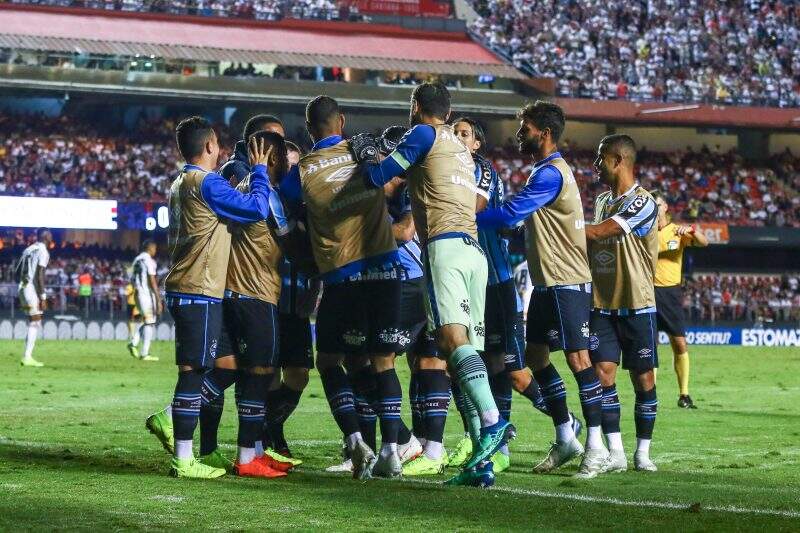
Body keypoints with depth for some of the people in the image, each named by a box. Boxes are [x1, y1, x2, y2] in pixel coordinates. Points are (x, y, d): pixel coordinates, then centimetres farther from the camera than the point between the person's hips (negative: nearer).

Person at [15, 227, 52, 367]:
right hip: (33, 289, -8)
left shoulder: (28, 250, 17)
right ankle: (27, 357, -10)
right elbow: (40, 275, -17)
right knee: (34, 324, -5)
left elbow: (18, 272, 18)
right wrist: (43, 297, -16)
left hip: (22, 288, 8)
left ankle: (27, 356, 11)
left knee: (35, 323, 15)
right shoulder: (43, 251, -8)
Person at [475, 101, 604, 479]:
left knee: (577, 358, -8)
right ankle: (565, 439, 16)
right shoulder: (549, 170, 17)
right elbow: (524, 217, 22)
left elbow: (509, 215, -21)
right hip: (547, 282, 11)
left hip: (566, 282, -11)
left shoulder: (550, 173, -16)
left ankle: (595, 445, -5)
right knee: (535, 355, 11)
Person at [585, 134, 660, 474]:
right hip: (602, 305, 6)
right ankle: (615, 453, -4)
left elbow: (596, 233, -19)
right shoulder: (602, 201, 14)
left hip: (636, 305, -6)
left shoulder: (643, 203, -11)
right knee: (603, 372, -6)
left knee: (643, 378, 1)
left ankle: (643, 452, 12)